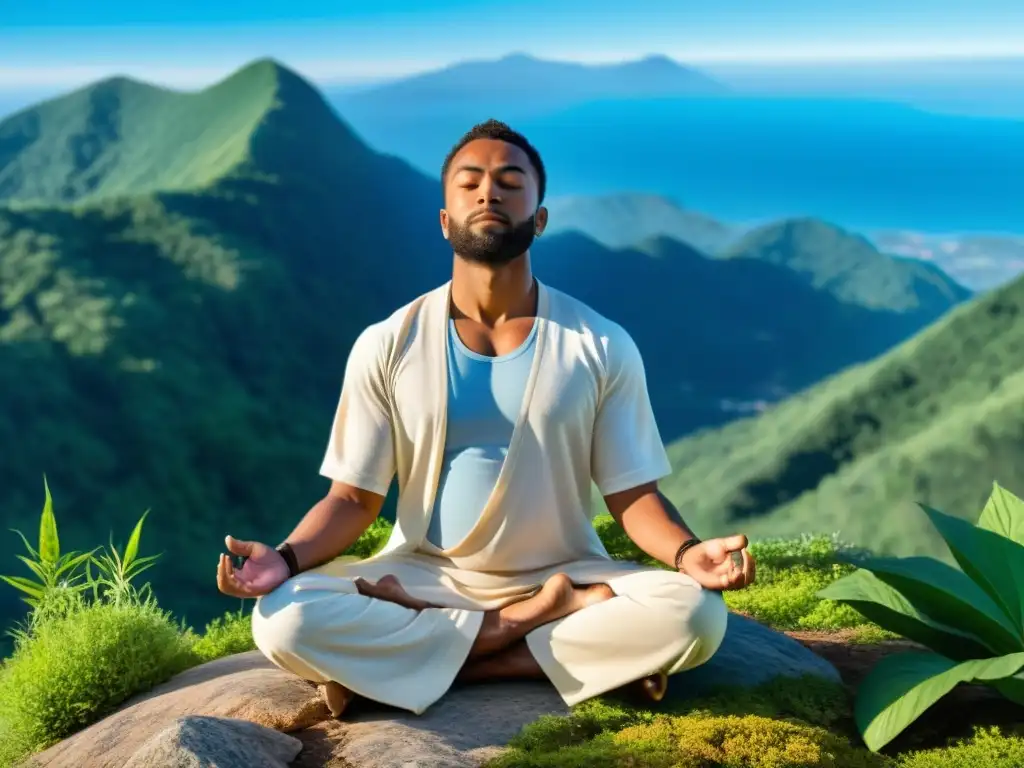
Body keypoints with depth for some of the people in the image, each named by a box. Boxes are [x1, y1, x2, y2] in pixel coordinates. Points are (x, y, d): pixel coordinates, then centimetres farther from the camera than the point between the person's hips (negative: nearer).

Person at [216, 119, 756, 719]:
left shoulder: (602, 347, -4)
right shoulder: (387, 347, -3)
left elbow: (633, 493, -4)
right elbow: (354, 498, -1)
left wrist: (687, 552, -25)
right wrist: (287, 558, -22)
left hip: (563, 577, 1)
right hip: (425, 577, 0)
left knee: (696, 616, -28)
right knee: (286, 622, -27)